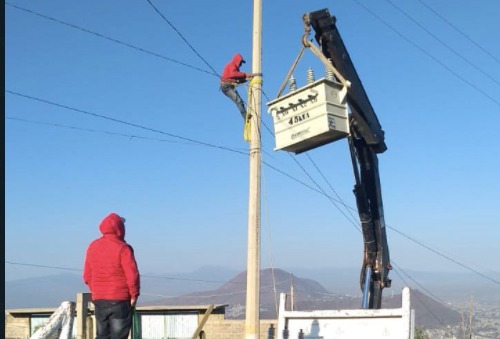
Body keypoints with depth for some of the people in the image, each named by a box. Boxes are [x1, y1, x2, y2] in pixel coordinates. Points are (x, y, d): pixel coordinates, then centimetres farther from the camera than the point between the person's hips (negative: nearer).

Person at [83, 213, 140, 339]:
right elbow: (132, 275, -16)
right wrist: (134, 294, -3)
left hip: (99, 299, 6)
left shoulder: (92, 247, 7)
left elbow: (87, 276, 11)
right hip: (120, 300, -6)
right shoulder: (122, 248, -13)